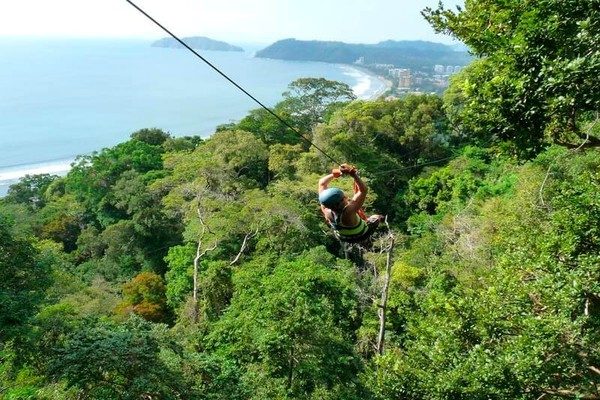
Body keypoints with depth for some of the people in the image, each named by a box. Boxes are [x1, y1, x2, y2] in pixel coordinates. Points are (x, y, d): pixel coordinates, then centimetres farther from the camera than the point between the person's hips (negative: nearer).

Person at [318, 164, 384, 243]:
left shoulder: (326, 209, -32)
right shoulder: (347, 212, -48)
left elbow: (322, 182, -19)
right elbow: (363, 190, -49)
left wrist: (335, 174, -24)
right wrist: (353, 174, -52)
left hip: (341, 237, 4)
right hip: (360, 237, -4)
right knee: (377, 218, 20)